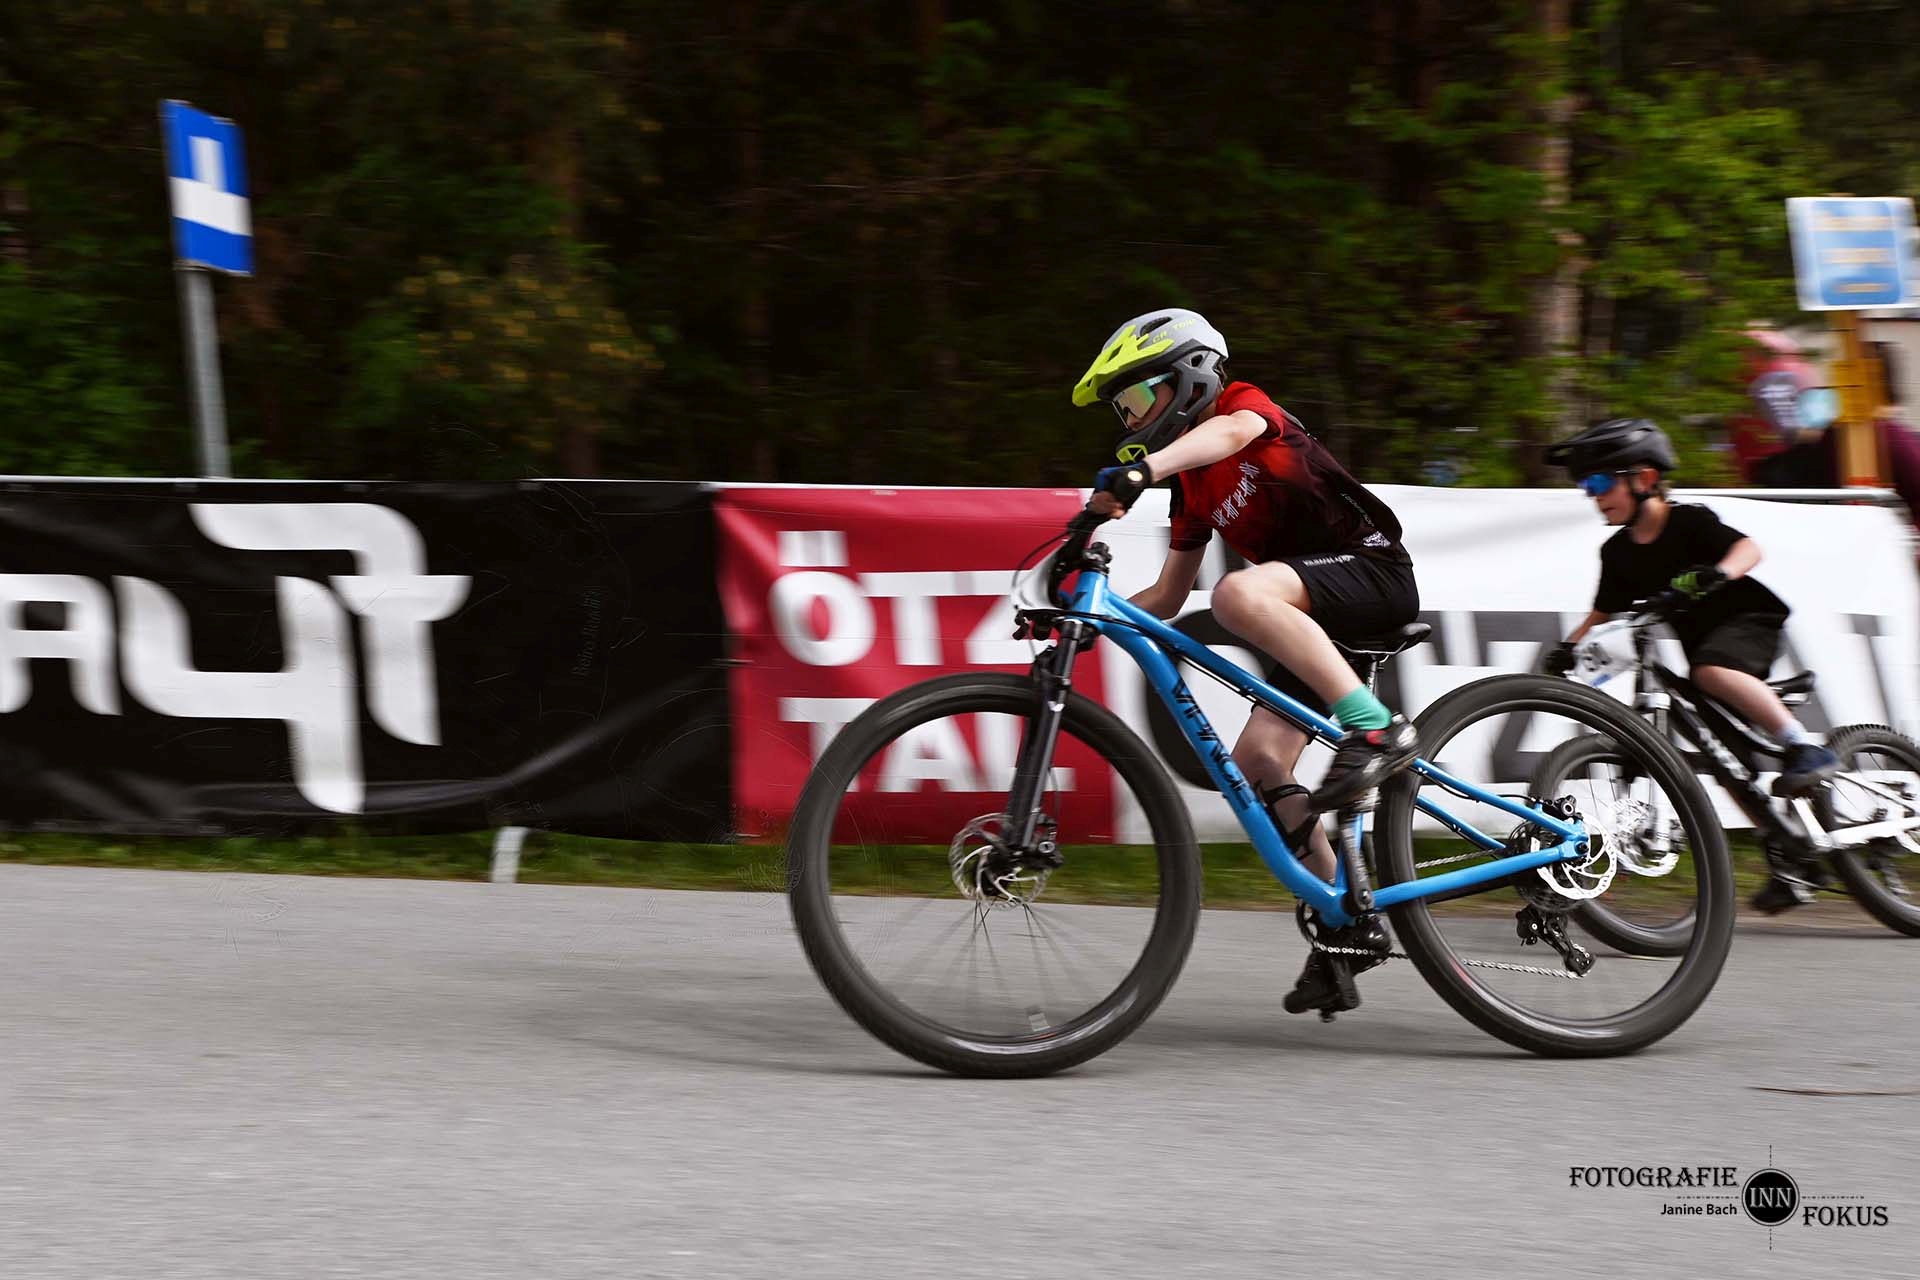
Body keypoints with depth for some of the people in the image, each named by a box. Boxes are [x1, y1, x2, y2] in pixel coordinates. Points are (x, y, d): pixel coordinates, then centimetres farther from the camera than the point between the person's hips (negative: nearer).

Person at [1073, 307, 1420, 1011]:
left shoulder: (1246, 402, -3)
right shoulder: (1191, 487, 19)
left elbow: (1229, 431, -30)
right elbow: (1168, 596, 23)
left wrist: (1141, 469, -48)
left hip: (1372, 568, -9)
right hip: (1319, 620, 9)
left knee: (1240, 594, -35)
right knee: (1256, 764, -4)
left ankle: (1375, 729, -36)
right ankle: (1350, 921, 4)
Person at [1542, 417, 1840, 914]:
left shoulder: (1688, 520, -14)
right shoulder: (1618, 553, 4)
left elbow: (1748, 547, -25)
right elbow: (1603, 614, 9)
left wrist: (1718, 574, -45)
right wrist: (1568, 649, -8)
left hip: (1748, 618, -7)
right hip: (1701, 638, 7)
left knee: (1713, 671, -39)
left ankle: (1806, 748, -30)